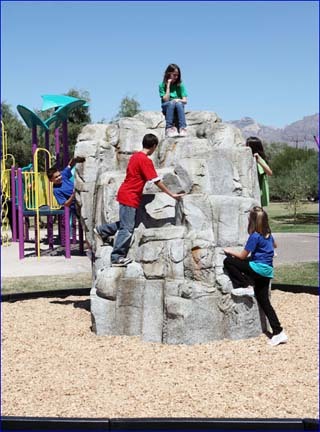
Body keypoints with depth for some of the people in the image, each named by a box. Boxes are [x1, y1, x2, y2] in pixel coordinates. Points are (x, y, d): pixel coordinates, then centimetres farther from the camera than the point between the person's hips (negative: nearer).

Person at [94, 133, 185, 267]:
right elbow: (157, 181, -16)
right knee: (127, 229, -6)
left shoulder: (135, 156, 10)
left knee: (125, 224, 21)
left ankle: (102, 230, 31)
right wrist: (172, 195, -10)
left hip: (126, 194, 9)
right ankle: (117, 258, -3)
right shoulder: (146, 160, -17)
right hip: (130, 197, -9)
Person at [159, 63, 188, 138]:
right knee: (171, 103, -33)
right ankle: (169, 129, -43)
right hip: (167, 108, -1)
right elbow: (166, 99, -12)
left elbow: (185, 101, -1)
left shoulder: (180, 85, 4)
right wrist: (168, 85, -13)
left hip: (179, 107, 1)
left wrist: (179, 100, -23)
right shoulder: (162, 85, -1)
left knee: (178, 103, -32)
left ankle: (183, 129, -43)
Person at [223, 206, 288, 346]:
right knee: (264, 301, 9)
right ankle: (279, 333, 5)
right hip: (267, 270, 8)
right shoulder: (268, 234, 11)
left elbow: (242, 256, -7)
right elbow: (274, 245, 34)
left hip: (258, 268, -8)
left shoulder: (255, 236, -13)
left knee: (228, 261, -7)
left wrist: (230, 251, 8)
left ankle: (245, 286, -7)